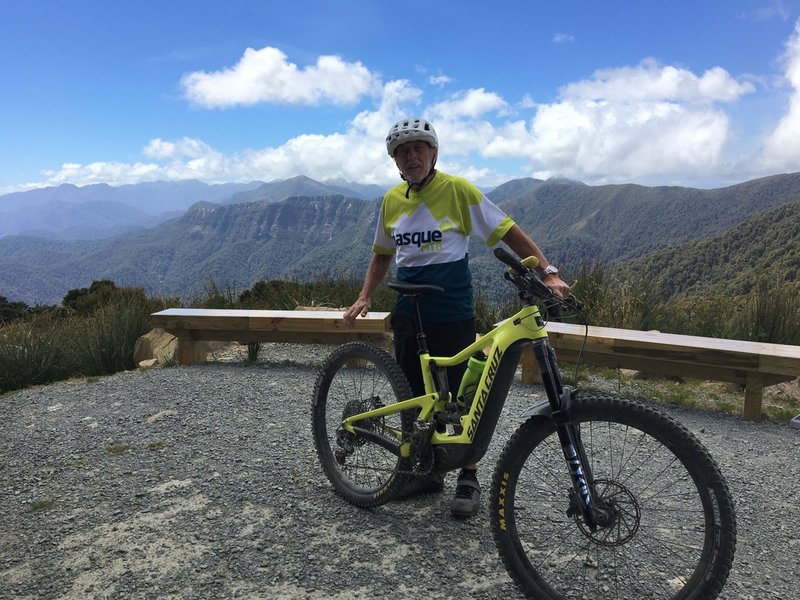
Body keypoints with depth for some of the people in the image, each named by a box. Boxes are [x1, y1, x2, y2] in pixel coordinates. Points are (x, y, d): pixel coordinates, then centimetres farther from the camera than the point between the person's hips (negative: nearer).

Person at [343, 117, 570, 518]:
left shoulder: (457, 190, -8)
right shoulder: (391, 200, 7)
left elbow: (508, 232, -7)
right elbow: (382, 254, 19)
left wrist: (548, 272, -18)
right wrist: (364, 298, 8)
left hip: (452, 314, -5)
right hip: (409, 315, 5)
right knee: (415, 399, 12)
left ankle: (468, 480, 19)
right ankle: (427, 471, 30)